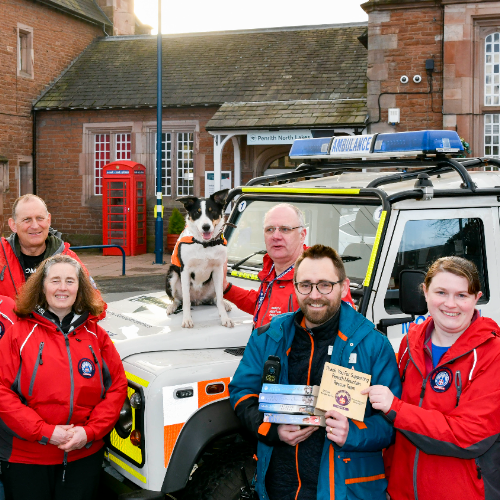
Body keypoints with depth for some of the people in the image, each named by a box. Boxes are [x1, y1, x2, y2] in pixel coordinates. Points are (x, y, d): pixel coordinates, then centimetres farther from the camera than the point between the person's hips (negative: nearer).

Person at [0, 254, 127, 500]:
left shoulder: (95, 334, 3)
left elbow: (117, 387, 2)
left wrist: (90, 431, -11)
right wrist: (46, 432, -16)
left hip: (85, 455, 2)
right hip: (26, 457, -2)